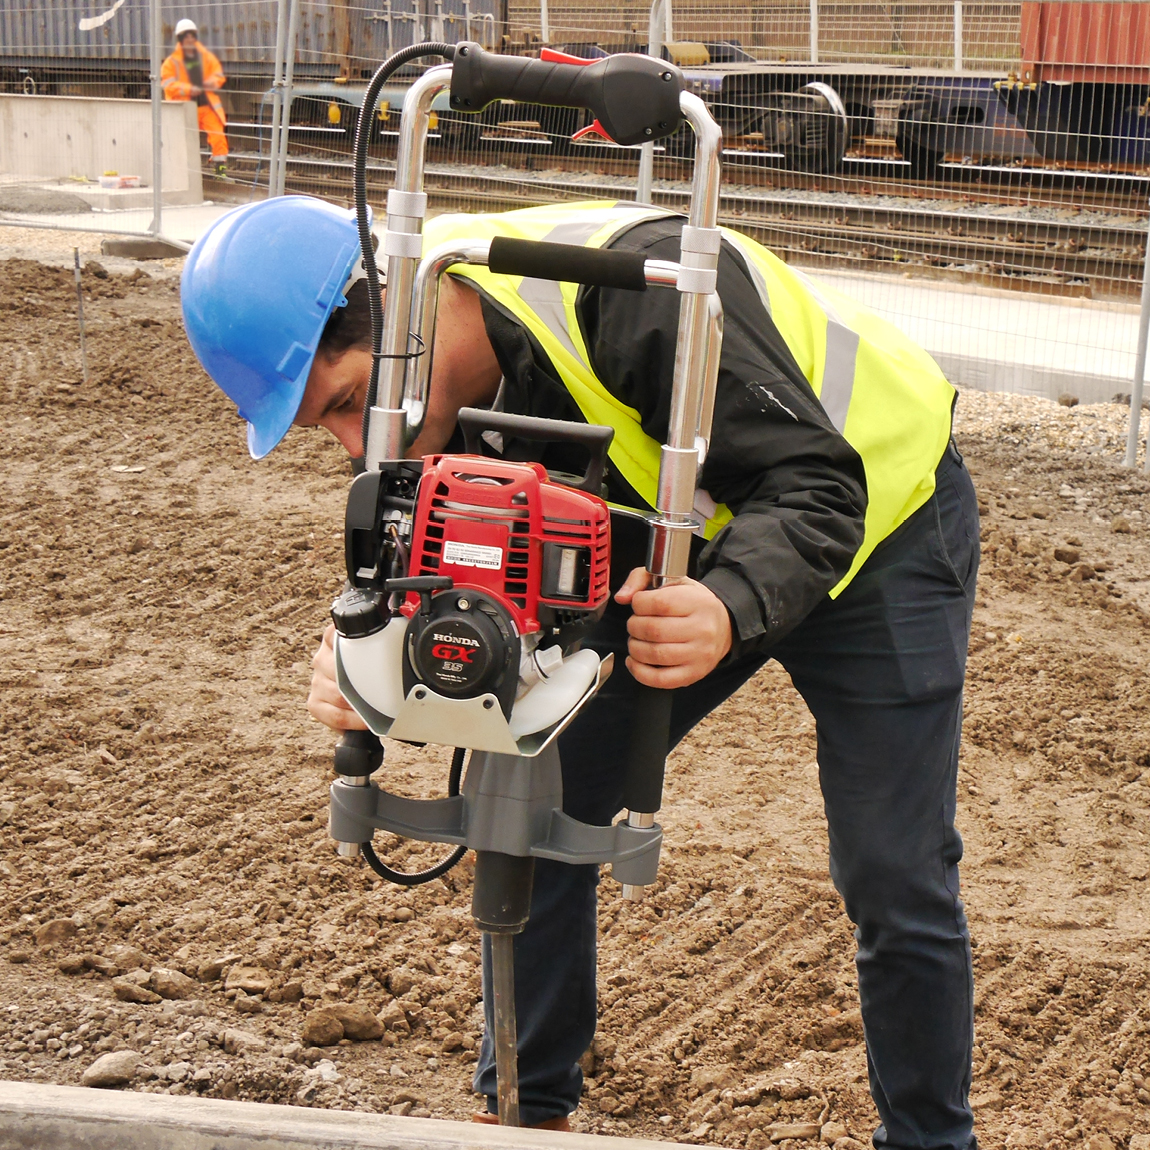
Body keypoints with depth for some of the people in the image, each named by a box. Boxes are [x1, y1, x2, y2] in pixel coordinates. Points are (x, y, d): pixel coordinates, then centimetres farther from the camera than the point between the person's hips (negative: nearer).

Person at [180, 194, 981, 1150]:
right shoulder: (440, 394, -16)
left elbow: (817, 485, -36)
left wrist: (728, 611, -54)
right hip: (679, 551, 6)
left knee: (895, 883, -6)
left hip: (878, 512, -6)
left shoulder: (632, 285, -38)